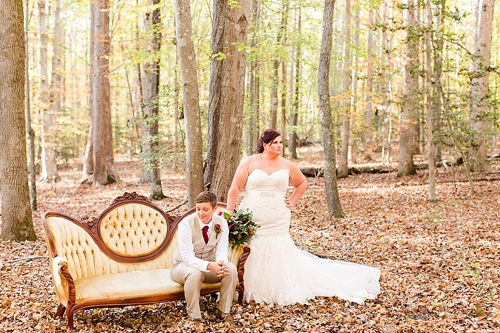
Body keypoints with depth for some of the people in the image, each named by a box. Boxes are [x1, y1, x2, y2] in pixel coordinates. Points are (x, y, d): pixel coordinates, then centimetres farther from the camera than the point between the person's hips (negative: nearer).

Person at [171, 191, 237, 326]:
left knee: (231, 269, -24)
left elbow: (222, 250, -14)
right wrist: (209, 266, -46)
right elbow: (187, 257, -30)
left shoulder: (221, 223, -12)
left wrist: (221, 262, -39)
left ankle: (224, 311, -6)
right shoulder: (186, 224, -25)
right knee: (194, 273, -39)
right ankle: (195, 317, -21)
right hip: (184, 265, -4)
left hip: (209, 264, 4)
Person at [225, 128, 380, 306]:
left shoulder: (287, 165, 7)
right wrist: (229, 211, -10)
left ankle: (278, 291, 22)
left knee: (277, 257, 5)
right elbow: (236, 188, -3)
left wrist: (292, 201, 13)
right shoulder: (250, 162, -1)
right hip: (251, 221, -2)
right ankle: (250, 290, 15)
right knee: (252, 257, -1)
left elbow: (302, 183, 24)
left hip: (277, 223, 2)